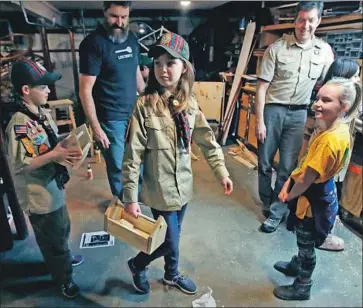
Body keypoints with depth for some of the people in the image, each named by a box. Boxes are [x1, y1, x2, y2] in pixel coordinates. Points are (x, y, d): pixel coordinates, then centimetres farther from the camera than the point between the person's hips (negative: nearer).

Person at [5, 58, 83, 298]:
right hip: (39, 196, -8)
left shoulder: (43, 114, 0)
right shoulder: (19, 124, -25)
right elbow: (19, 165, -26)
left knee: (62, 229, 28)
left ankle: (63, 258, 55)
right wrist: (54, 155, -29)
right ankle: (63, 278, 37)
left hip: (53, 187, 8)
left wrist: (66, 145, -5)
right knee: (53, 238, 13)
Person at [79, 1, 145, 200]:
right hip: (111, 119, -5)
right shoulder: (94, 43, -12)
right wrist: (95, 127, -14)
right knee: (118, 167, 8)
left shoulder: (132, 39, 7)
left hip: (134, 114, 6)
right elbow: (85, 90, -13)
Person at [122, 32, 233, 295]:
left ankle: (171, 274, 50)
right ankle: (137, 265, 38)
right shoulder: (145, 106, -19)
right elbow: (132, 156, -17)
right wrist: (130, 198, -15)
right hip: (160, 189, -5)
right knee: (170, 243, 7)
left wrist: (222, 172, 6)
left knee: (173, 237, 22)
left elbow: (207, 140, 6)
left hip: (184, 185, 5)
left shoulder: (190, 104, -3)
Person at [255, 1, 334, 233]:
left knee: (288, 166, 2)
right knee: (265, 162, 6)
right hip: (273, 110, -1)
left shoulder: (325, 51, 5)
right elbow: (262, 87, -6)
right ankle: (268, 203, 29)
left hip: (299, 113, 2)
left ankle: (276, 212, 17)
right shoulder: (276, 48, -5)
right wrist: (259, 120, -10)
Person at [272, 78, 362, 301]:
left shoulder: (331, 139, -33)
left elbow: (307, 178, -26)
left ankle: (302, 288, 36)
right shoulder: (337, 128, -3)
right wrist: (288, 182, -1)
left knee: (306, 244, 13)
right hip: (319, 192, 9)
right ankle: (297, 265, 54)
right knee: (304, 240, 29)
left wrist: (289, 196, -8)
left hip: (314, 198, -9)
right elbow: (307, 163, 3)